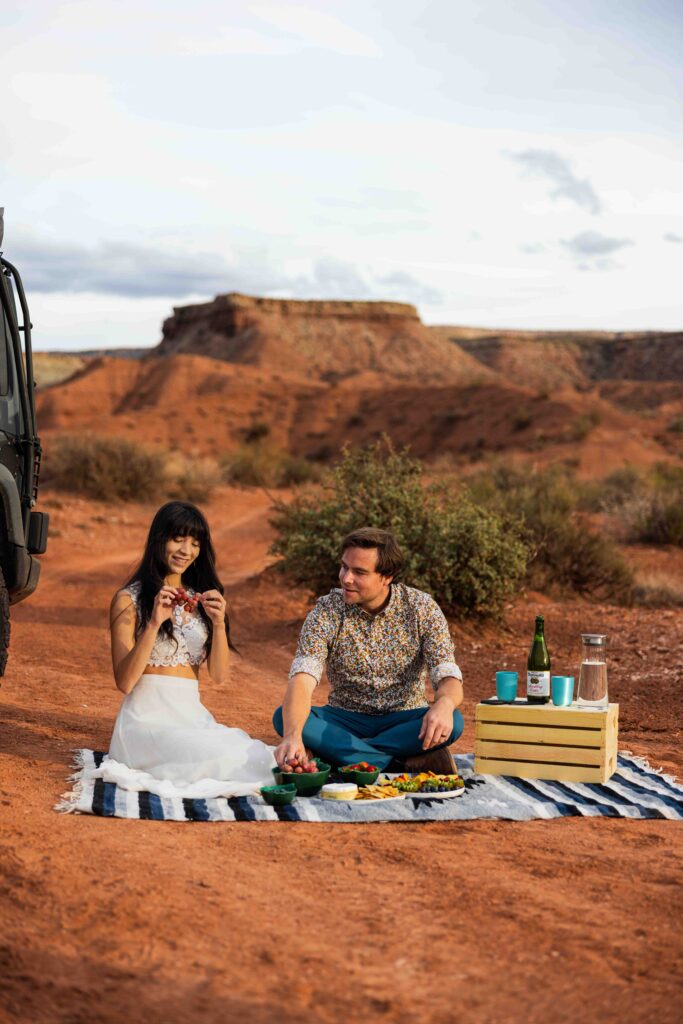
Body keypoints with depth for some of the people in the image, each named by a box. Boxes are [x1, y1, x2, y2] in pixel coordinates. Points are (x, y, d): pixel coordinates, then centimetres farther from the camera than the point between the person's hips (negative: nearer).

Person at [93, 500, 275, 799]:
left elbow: (220, 676, 9)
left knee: (252, 759, -25)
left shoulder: (200, 599, 17)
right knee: (220, 758, -32)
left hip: (194, 715, 5)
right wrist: (154, 623, -17)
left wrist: (219, 623, -7)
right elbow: (124, 682, -7)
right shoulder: (130, 599, 2)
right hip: (147, 717, -5)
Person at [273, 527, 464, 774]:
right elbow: (302, 680, -24)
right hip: (346, 720, 1)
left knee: (453, 722, -31)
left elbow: (449, 679, -16)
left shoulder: (422, 608, -9)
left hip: (403, 720, 0)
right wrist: (292, 735, -44)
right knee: (284, 717, -27)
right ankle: (403, 762, -31)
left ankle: (336, 752, -24)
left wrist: (444, 705, -42)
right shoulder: (327, 611, -11)